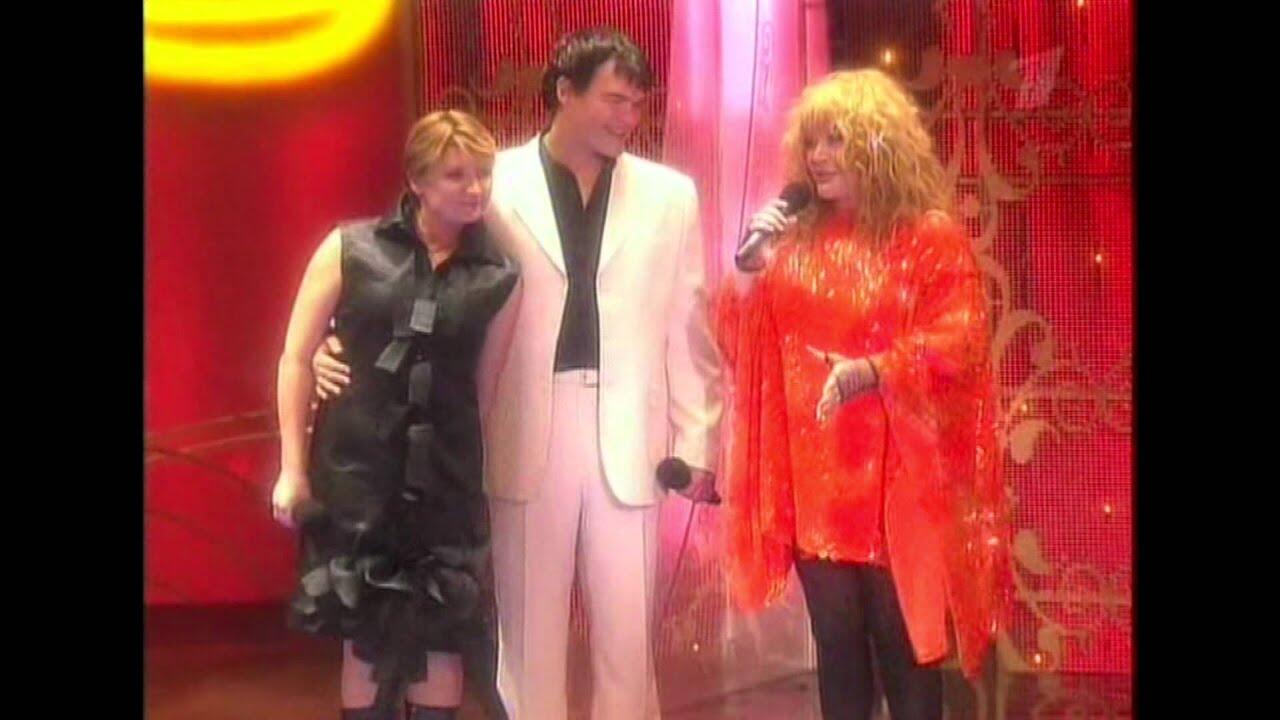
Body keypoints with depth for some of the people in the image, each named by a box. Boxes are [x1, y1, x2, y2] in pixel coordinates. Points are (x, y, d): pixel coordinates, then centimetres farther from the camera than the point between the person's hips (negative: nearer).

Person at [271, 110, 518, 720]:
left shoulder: (497, 274, 1)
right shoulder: (350, 250, -2)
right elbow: (297, 357, 0)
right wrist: (293, 468, -2)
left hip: (447, 476, 1)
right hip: (356, 469, -1)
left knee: (441, 636, 7)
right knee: (364, 636, 9)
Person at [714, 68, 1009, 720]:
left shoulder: (931, 236, -5)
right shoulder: (798, 238, 10)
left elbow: (959, 342, -15)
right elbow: (738, 342, 9)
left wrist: (871, 370, -29)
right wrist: (751, 265, -6)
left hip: (896, 477, -4)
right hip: (814, 477, 4)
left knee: (904, 644, 3)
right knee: (836, 643, 11)